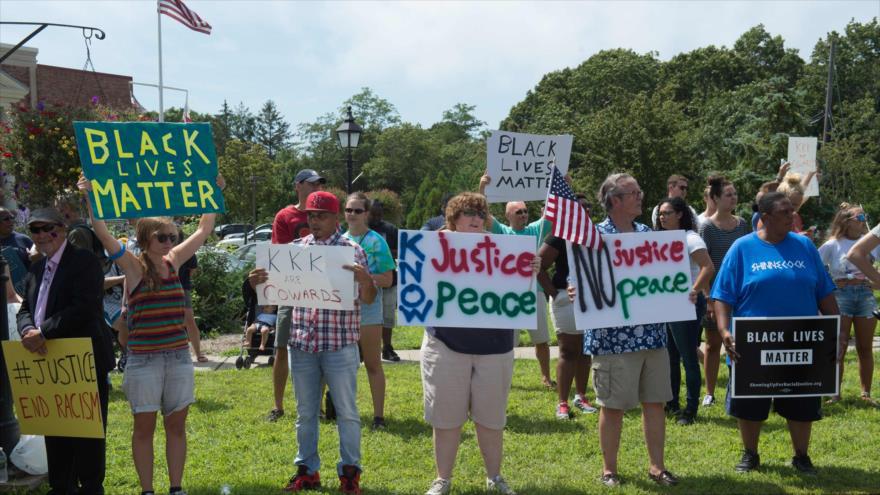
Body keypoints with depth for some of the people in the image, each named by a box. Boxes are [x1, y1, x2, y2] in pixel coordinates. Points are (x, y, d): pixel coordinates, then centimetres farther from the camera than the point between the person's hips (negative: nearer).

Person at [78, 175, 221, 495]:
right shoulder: (134, 267, -5)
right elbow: (102, 233, -17)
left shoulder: (173, 262, 7)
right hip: (143, 359, -4)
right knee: (144, 427, 5)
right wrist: (90, 198, -26)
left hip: (178, 357, 4)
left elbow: (204, 229, 15)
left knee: (176, 425, 9)